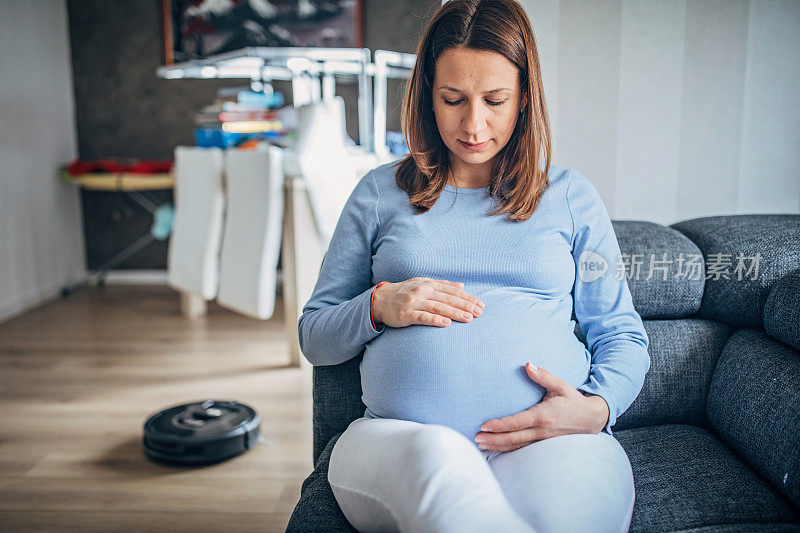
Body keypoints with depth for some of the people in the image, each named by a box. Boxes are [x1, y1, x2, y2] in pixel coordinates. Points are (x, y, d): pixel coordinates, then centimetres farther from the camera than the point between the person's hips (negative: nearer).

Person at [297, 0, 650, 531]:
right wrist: (378, 306, -4)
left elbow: (624, 336, 16)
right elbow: (313, 336, 18)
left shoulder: (570, 195, 16)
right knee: (435, 465, -37)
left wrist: (596, 407, -6)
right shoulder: (381, 193, 16)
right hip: (399, 439, 1)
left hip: (549, 439, 0)